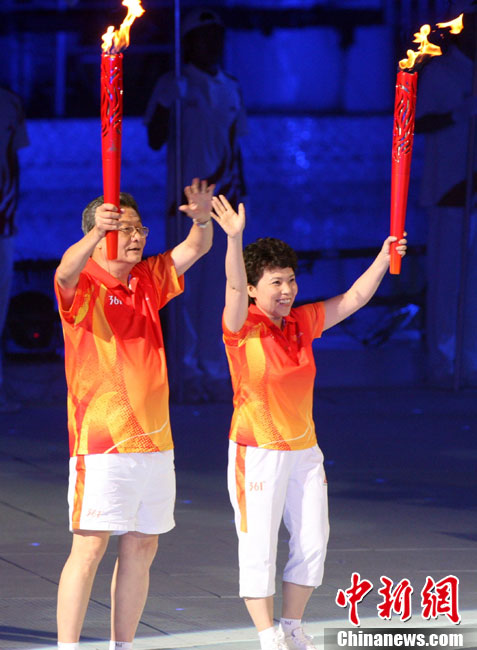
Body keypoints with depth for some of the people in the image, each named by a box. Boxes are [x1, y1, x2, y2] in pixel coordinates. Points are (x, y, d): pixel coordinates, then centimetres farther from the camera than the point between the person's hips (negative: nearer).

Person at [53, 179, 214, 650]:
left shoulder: (148, 281, 13)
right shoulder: (83, 287, -6)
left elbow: (196, 248, 8)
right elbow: (67, 270, -28)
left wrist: (202, 218, -15)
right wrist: (96, 232, -48)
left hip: (154, 441, 7)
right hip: (100, 442, -7)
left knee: (141, 548, 9)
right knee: (90, 546, -10)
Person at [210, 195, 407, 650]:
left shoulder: (302, 323, 7)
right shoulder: (243, 327, -10)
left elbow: (355, 298, 11)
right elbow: (235, 287, -29)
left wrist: (384, 257, -2)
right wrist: (234, 239, -45)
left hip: (304, 452, 7)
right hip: (258, 453, -7)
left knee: (312, 544, 10)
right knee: (259, 549, -4)